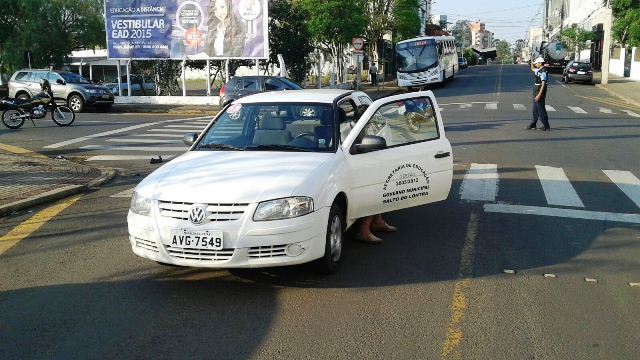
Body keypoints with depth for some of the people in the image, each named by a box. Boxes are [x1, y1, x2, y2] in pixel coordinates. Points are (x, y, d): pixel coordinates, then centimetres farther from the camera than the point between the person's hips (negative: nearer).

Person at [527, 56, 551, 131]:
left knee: (541, 110, -5)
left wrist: (539, 95, -26)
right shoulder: (538, 70, 10)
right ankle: (533, 125, 24)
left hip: (540, 93, -10)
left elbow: (543, 84, -23)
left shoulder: (543, 72, -19)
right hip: (536, 93, 10)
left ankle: (546, 126, 1)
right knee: (535, 110, 16)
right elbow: (532, 68, 33)